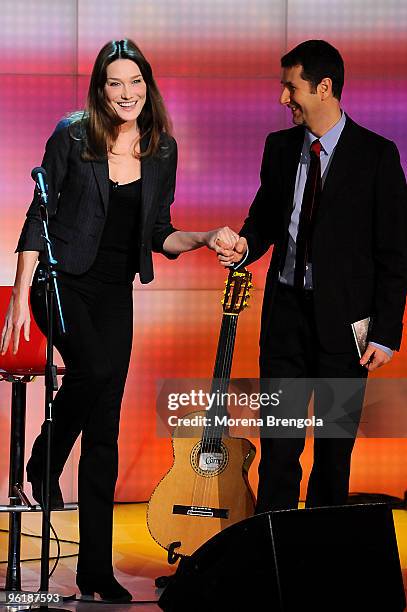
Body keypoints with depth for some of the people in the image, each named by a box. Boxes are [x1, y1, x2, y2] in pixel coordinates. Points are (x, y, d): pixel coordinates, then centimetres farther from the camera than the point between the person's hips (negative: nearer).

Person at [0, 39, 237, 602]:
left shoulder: (162, 150, 5)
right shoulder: (73, 136, -7)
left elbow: (158, 235, 12)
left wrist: (206, 238, -6)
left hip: (115, 291, 4)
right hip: (62, 277, -4)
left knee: (105, 427, 2)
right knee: (95, 369, -33)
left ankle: (95, 568, 7)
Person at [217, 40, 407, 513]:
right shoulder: (279, 147, 8)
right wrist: (245, 246, -4)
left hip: (343, 319, -3)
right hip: (286, 312, 4)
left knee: (335, 446, 6)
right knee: (278, 442, 1)